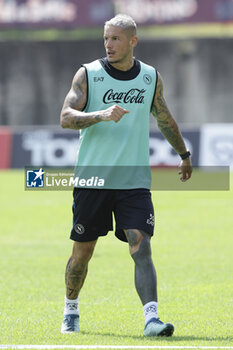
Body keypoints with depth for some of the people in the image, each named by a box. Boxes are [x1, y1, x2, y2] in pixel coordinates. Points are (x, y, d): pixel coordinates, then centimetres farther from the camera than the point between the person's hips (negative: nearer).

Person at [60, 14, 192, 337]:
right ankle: (71, 308, 31)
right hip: (91, 180, -1)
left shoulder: (151, 77, 7)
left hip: (134, 182, 1)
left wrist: (184, 155, 35)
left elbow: (164, 118, 24)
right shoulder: (88, 74, -2)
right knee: (82, 252, 7)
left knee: (141, 248, -14)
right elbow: (66, 116, -14)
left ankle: (151, 318, -24)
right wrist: (101, 115, -31)